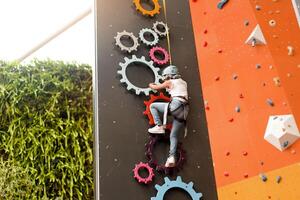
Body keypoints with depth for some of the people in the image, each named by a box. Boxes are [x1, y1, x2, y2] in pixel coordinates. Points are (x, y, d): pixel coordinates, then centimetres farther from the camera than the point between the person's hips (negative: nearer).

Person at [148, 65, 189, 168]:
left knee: (153, 106, 11)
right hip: (183, 110, 7)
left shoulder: (170, 82, 8)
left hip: (175, 105, -7)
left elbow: (156, 87, 19)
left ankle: (159, 126, 0)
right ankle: (172, 157, -8)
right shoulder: (183, 83, 27)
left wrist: (151, 85, 40)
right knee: (174, 135, 7)